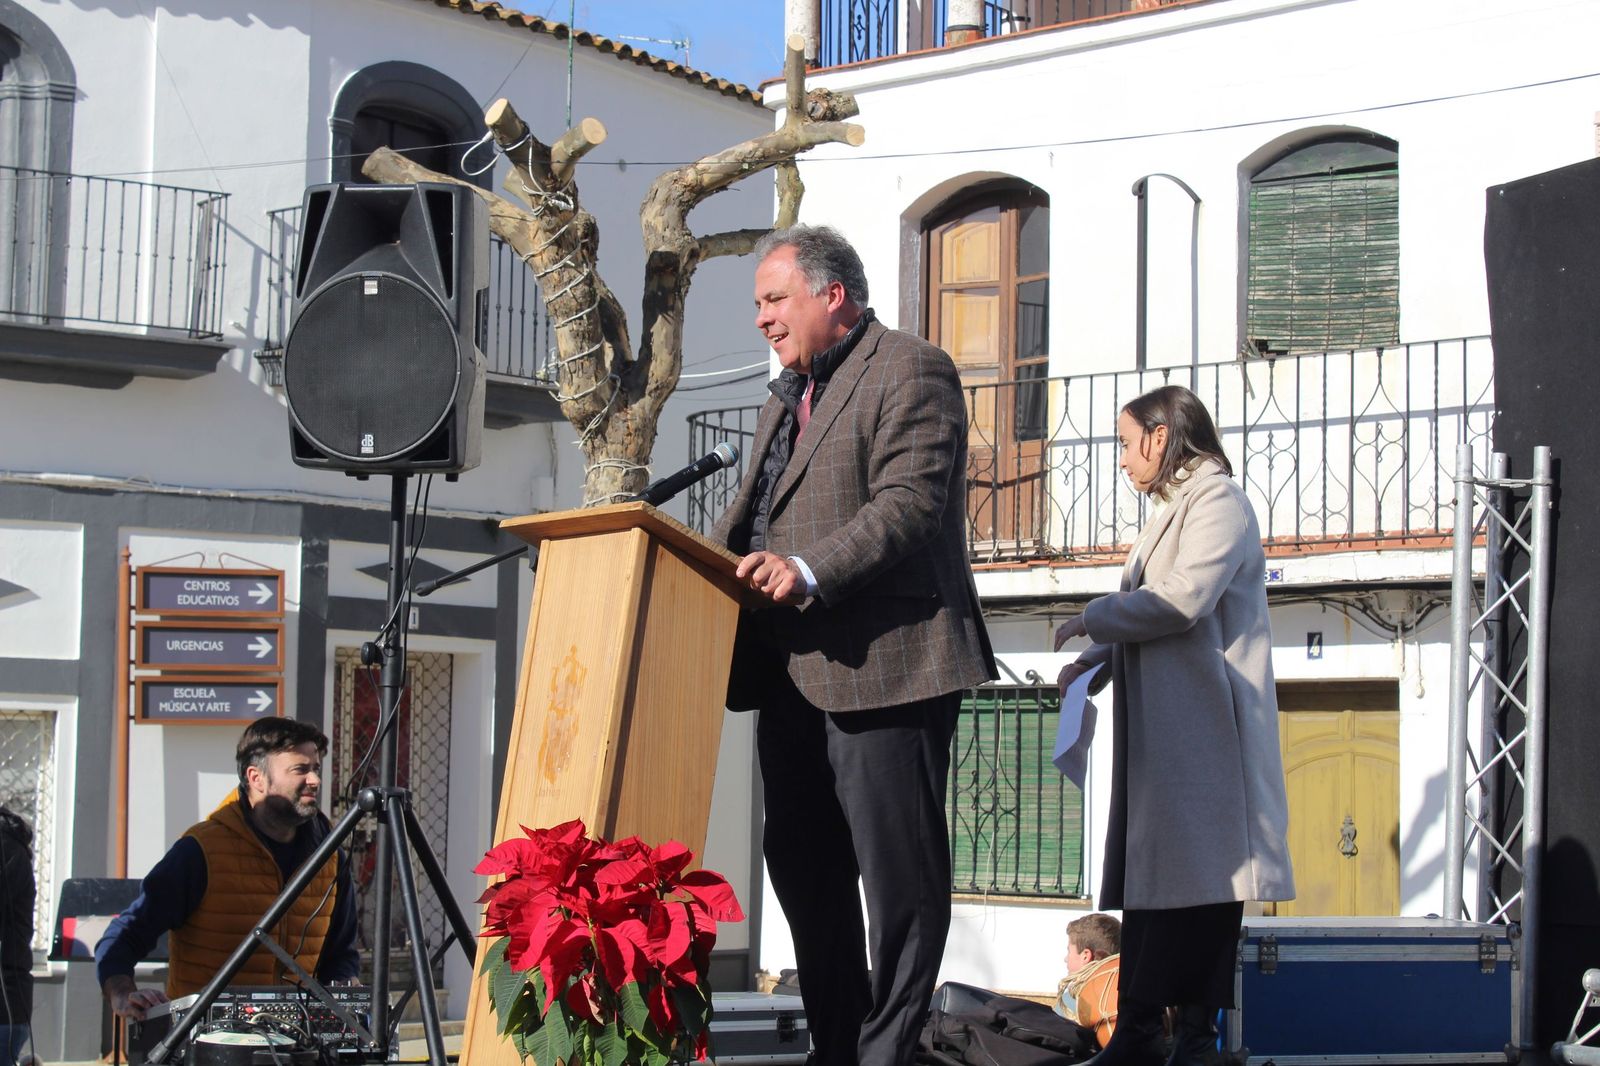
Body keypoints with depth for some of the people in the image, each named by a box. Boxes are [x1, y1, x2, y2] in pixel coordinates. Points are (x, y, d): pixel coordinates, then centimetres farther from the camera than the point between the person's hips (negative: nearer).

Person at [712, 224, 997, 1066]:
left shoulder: (911, 371, -5)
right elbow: (749, 515, 21)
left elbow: (910, 503, -17)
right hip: (793, 673, 10)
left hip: (883, 663, -9)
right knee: (804, 869, 12)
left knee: (899, 874, -5)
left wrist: (808, 571, -27)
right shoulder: (786, 397, 24)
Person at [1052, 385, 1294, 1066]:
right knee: (1150, 873, 7)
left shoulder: (1217, 500, -7)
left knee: (1198, 880, -7)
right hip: (1158, 731, 10)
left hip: (1199, 730, -9)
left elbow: (1183, 600, -19)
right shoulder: (1174, 510, 23)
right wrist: (1095, 663, 9)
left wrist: (1094, 617, -8)